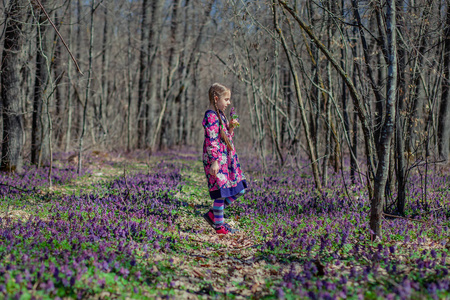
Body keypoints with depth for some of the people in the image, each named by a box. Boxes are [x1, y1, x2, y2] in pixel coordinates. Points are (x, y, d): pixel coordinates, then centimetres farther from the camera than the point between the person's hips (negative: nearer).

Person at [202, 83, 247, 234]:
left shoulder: (220, 115, 15)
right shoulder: (211, 116, -15)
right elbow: (211, 141, -20)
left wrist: (231, 127, 5)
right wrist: (214, 162, -23)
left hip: (227, 158, 10)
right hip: (217, 160, -10)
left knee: (239, 189, 11)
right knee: (221, 191, -3)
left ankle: (213, 214, 20)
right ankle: (219, 225, 10)